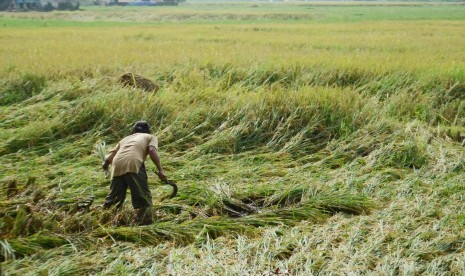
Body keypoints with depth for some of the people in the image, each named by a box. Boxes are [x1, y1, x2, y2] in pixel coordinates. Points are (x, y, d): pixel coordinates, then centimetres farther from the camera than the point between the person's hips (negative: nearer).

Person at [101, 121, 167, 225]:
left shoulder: (126, 138, 36)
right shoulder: (151, 137, 25)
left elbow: (110, 155, 33)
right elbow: (152, 150, 2)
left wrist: (105, 163, 54)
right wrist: (160, 169, -2)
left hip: (117, 166, 4)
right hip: (133, 164, -4)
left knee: (114, 197, 19)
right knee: (143, 197, 0)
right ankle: (145, 223, -7)